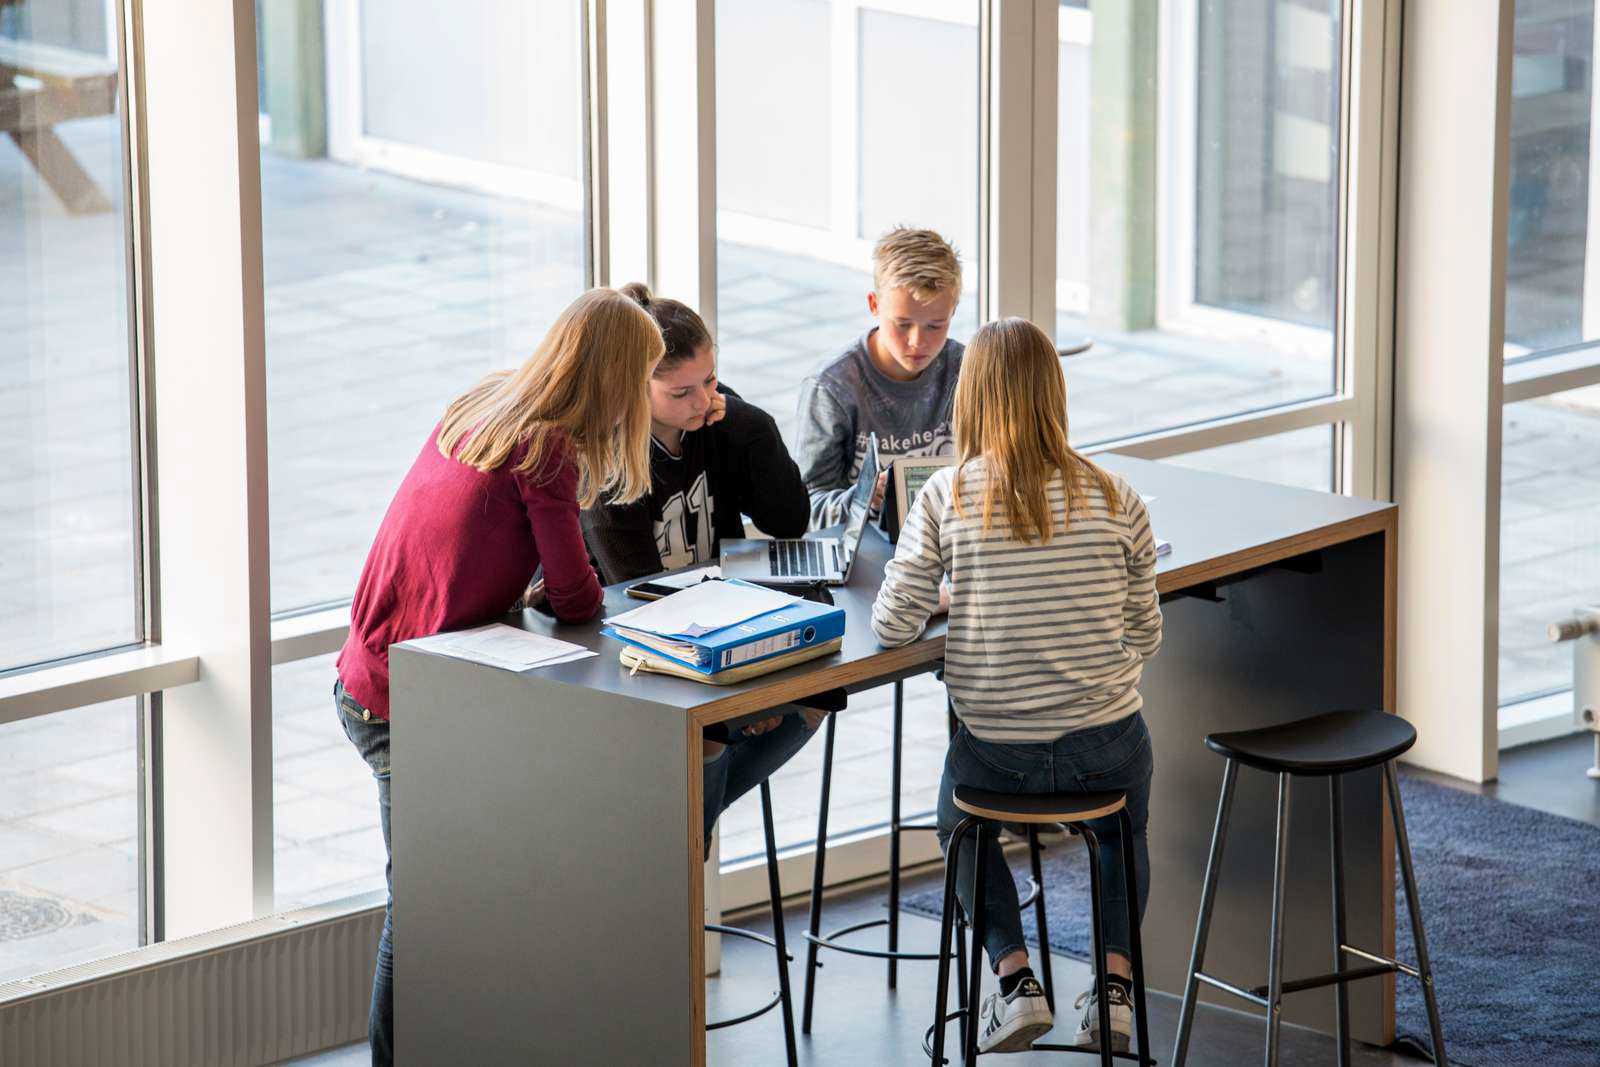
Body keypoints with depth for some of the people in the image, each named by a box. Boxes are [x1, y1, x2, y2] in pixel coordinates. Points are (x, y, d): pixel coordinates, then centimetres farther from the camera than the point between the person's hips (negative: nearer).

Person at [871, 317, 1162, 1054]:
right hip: (1106, 747, 1)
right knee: (1123, 832, 37)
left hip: (996, 750, -1)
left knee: (961, 824, 35)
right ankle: (1114, 985, 21)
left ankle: (1016, 982, 18)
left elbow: (893, 627, -7)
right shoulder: (1114, 500, -7)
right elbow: (1145, 637, 0)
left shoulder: (946, 498, -12)